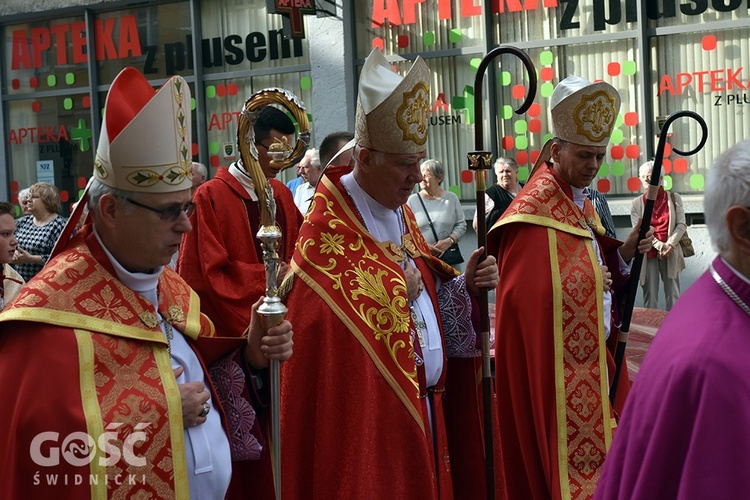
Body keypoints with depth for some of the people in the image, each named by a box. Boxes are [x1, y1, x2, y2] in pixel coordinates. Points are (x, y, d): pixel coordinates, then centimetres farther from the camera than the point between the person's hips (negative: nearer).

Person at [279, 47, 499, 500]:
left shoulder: (399, 211, 11)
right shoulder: (328, 228, -16)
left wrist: (465, 285, -3)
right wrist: (402, 288, -15)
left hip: (422, 407, 8)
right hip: (367, 416, -8)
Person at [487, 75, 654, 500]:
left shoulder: (582, 203, 12)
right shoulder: (535, 208, -17)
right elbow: (526, 292, -23)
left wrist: (624, 252, -2)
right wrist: (589, 280, -14)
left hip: (594, 356, 9)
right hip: (554, 365, -9)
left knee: (593, 446, 16)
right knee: (568, 458, -1)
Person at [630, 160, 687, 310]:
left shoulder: (674, 198, 5)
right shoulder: (636, 204, 3)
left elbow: (681, 225, 2)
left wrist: (669, 244, -12)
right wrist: (660, 246, -13)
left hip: (671, 253, 0)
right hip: (648, 254, 0)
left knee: (673, 295, 3)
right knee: (650, 296, 1)